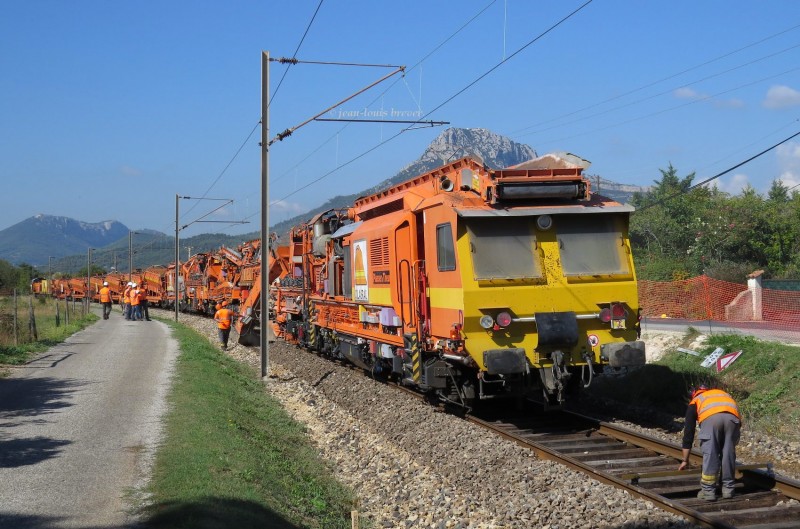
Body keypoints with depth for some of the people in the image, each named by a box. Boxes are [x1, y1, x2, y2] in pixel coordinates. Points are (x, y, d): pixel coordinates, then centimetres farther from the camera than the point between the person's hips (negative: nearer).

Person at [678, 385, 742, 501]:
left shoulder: (695, 401, 35)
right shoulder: (723, 393, 45)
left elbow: (688, 432, 34)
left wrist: (685, 460, 40)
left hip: (710, 417, -3)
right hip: (732, 417, 3)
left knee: (709, 454, 7)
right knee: (729, 454, 16)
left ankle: (708, 491, 9)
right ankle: (728, 489, 22)